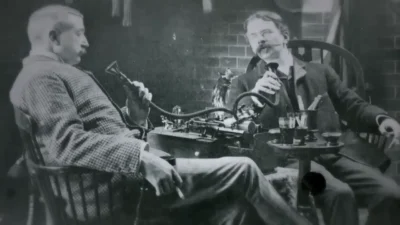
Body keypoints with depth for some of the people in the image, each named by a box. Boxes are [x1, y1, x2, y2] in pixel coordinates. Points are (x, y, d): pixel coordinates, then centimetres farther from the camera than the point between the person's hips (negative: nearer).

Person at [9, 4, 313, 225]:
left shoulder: (50, 75, 24)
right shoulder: (43, 75, -9)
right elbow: (66, 142, -26)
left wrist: (134, 113, 5)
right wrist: (141, 157, -33)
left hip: (123, 175, 11)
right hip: (118, 185, -11)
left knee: (237, 192, 10)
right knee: (243, 170, -9)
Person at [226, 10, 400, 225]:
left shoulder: (320, 72, 20)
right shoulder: (244, 83, 13)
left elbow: (354, 106, 19)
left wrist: (382, 119, -2)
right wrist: (253, 97, -18)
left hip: (331, 153, 3)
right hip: (287, 158, -3)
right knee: (340, 193, -32)